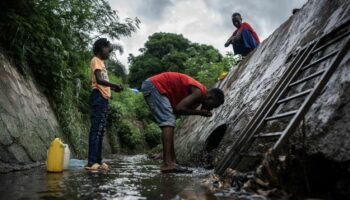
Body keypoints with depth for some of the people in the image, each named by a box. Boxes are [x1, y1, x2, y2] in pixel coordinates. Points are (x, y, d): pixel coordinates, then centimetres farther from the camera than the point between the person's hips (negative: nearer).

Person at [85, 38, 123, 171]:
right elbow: (99, 80, -17)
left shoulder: (101, 62, 24)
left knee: (100, 130, 7)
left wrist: (112, 88, 6)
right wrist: (114, 85, -16)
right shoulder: (96, 60, -3)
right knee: (96, 129, -14)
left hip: (103, 98, 10)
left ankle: (98, 161, 11)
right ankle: (91, 162, -15)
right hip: (99, 97, -10)